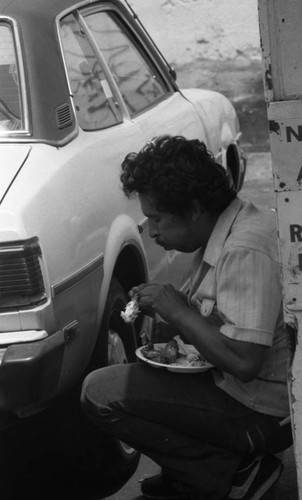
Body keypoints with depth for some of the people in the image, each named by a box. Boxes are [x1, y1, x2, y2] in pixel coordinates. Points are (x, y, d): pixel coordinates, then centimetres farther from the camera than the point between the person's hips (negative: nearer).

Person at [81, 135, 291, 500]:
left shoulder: (244, 251, -25)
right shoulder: (221, 233, 6)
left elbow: (244, 363, -30)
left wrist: (177, 311, -19)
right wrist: (162, 314, -1)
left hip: (263, 415, -10)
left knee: (99, 392, -16)